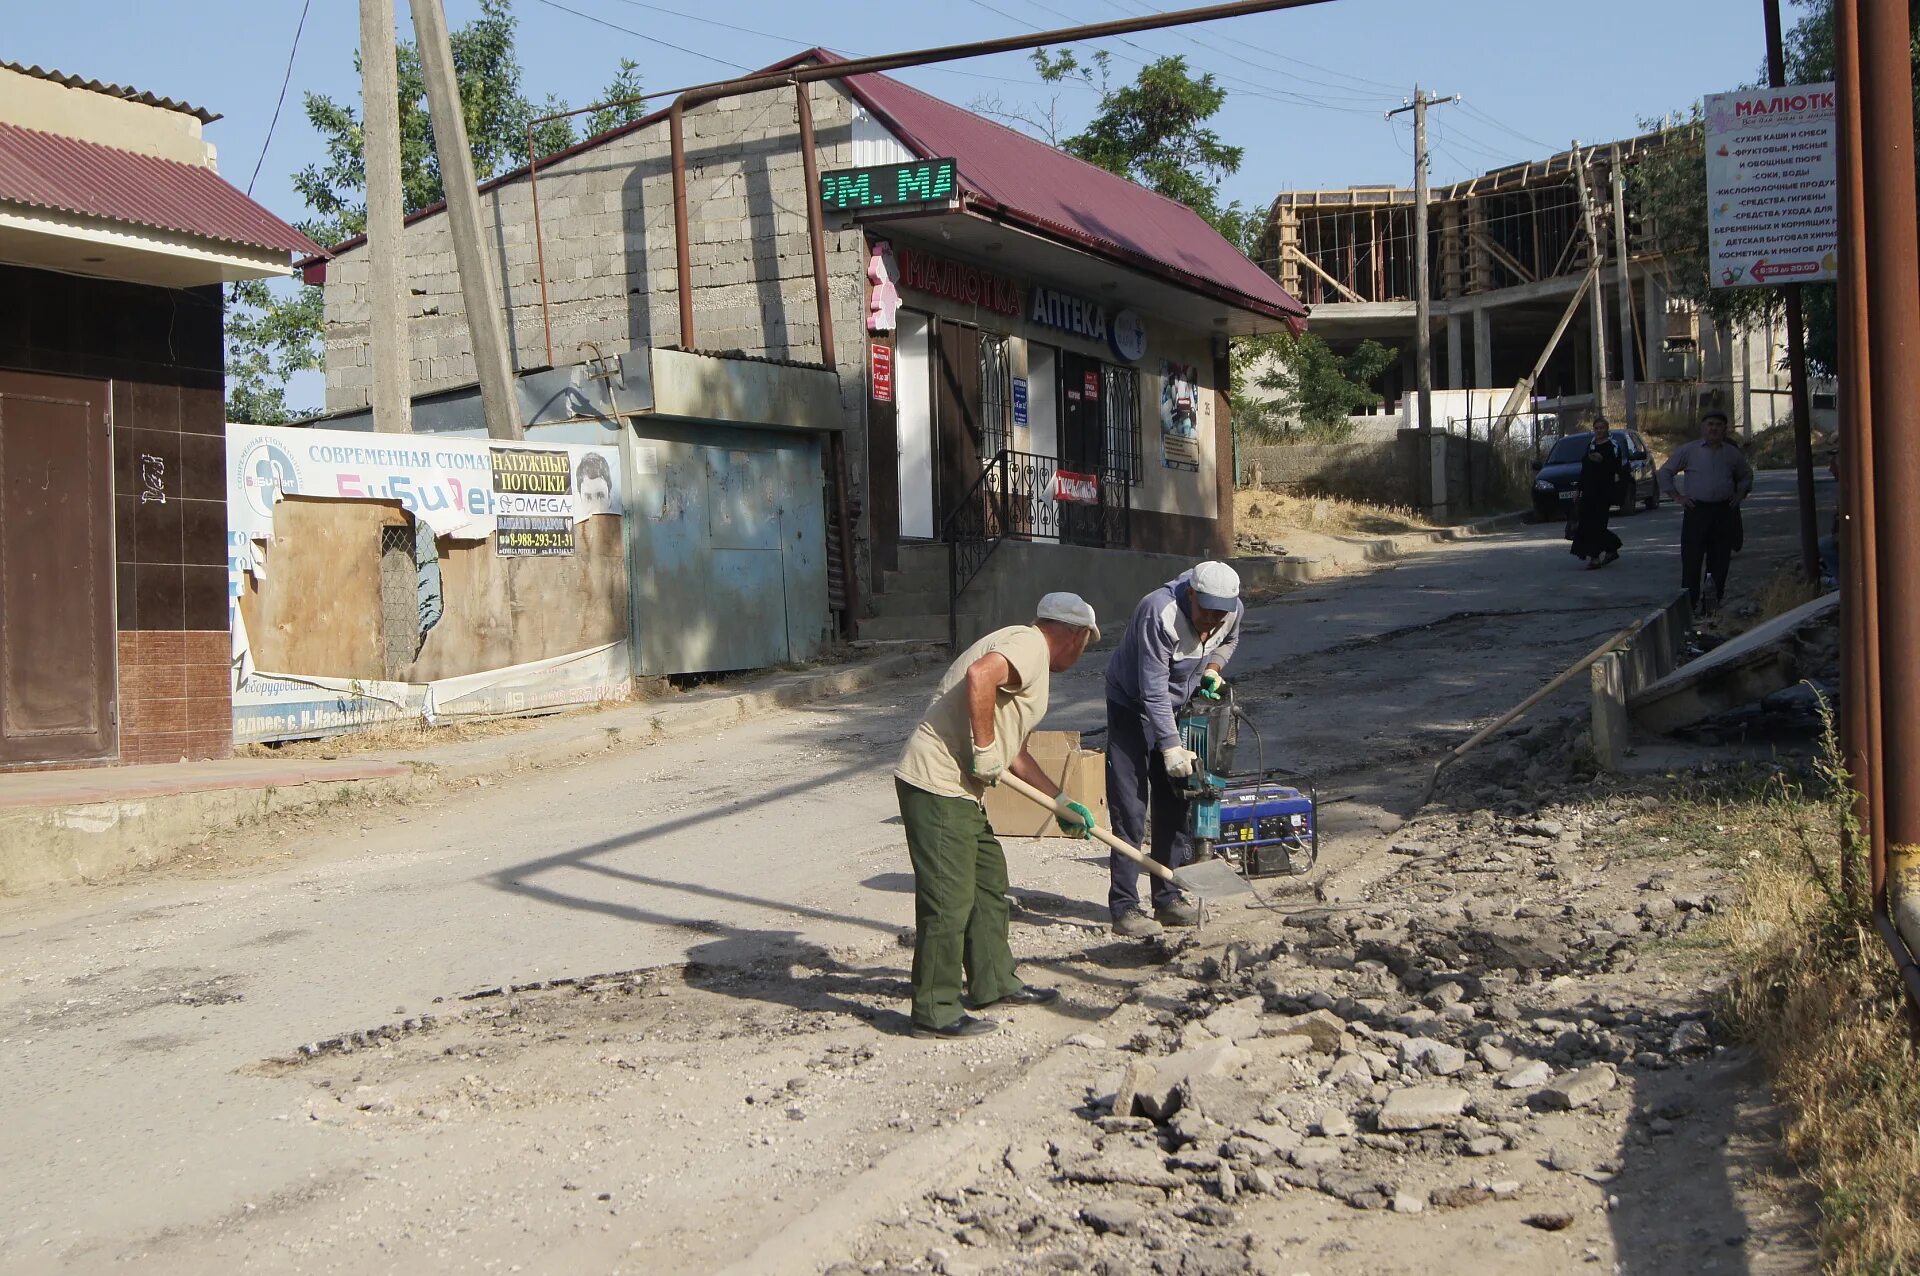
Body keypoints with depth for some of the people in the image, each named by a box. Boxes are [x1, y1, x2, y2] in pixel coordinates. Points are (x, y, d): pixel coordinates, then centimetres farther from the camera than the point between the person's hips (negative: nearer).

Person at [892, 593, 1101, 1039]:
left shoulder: (1027, 651, 24)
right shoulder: (1030, 644, -9)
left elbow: (1014, 750, 30)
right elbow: (979, 676, -30)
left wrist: (1062, 803, 32)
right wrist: (985, 750, -21)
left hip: (958, 790, 11)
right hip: (938, 786, -11)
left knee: (989, 882, 20)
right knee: (948, 901, -6)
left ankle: (994, 984, 31)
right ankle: (936, 1013, 2)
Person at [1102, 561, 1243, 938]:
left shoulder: (1232, 610, -13)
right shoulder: (1158, 613, -34)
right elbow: (1154, 690, -32)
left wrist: (1213, 666, -6)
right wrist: (1171, 746, -32)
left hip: (1180, 706, 7)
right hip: (1133, 706, -6)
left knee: (1175, 808, 8)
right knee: (1129, 811, -11)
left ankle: (1168, 900, 17)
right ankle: (1124, 908, -8)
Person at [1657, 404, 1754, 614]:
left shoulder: (1731, 453, 13)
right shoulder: (1687, 450, 3)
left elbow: (1746, 474, 29)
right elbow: (1665, 472, 8)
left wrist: (1740, 494, 15)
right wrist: (1677, 496, 1)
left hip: (1724, 512, 3)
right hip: (1697, 510, -3)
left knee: (1720, 558, 4)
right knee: (1691, 559, -6)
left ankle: (1715, 598, 12)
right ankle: (1691, 602, -3)